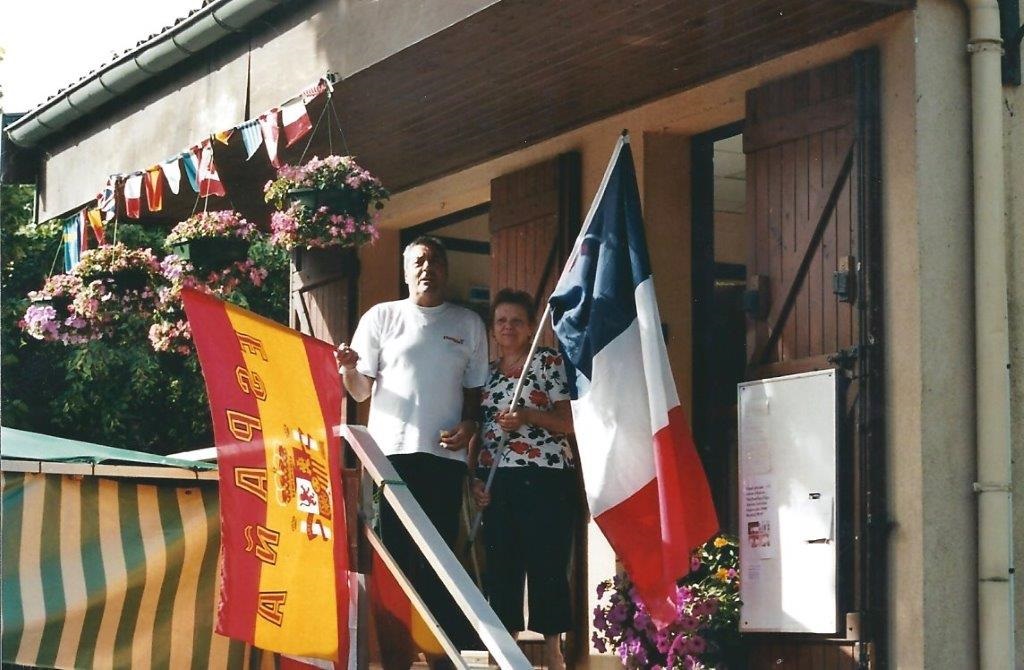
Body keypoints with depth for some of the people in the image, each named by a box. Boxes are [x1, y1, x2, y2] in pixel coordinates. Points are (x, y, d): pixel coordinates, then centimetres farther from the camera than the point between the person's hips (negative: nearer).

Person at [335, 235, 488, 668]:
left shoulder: (468, 324, 13)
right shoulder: (381, 318, 8)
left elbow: (474, 390, 17)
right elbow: (360, 392, 7)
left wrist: (470, 423, -4)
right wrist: (348, 370, -15)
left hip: (444, 455, 1)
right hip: (390, 452, -1)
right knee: (392, 553, -1)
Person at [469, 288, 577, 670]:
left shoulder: (550, 362, 3)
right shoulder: (486, 372, 15)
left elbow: (570, 422, -3)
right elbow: (478, 430, 16)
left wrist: (528, 416, -18)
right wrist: (473, 478, 3)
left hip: (544, 477, -4)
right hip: (496, 481, 4)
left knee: (547, 565, -5)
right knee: (500, 567, 3)